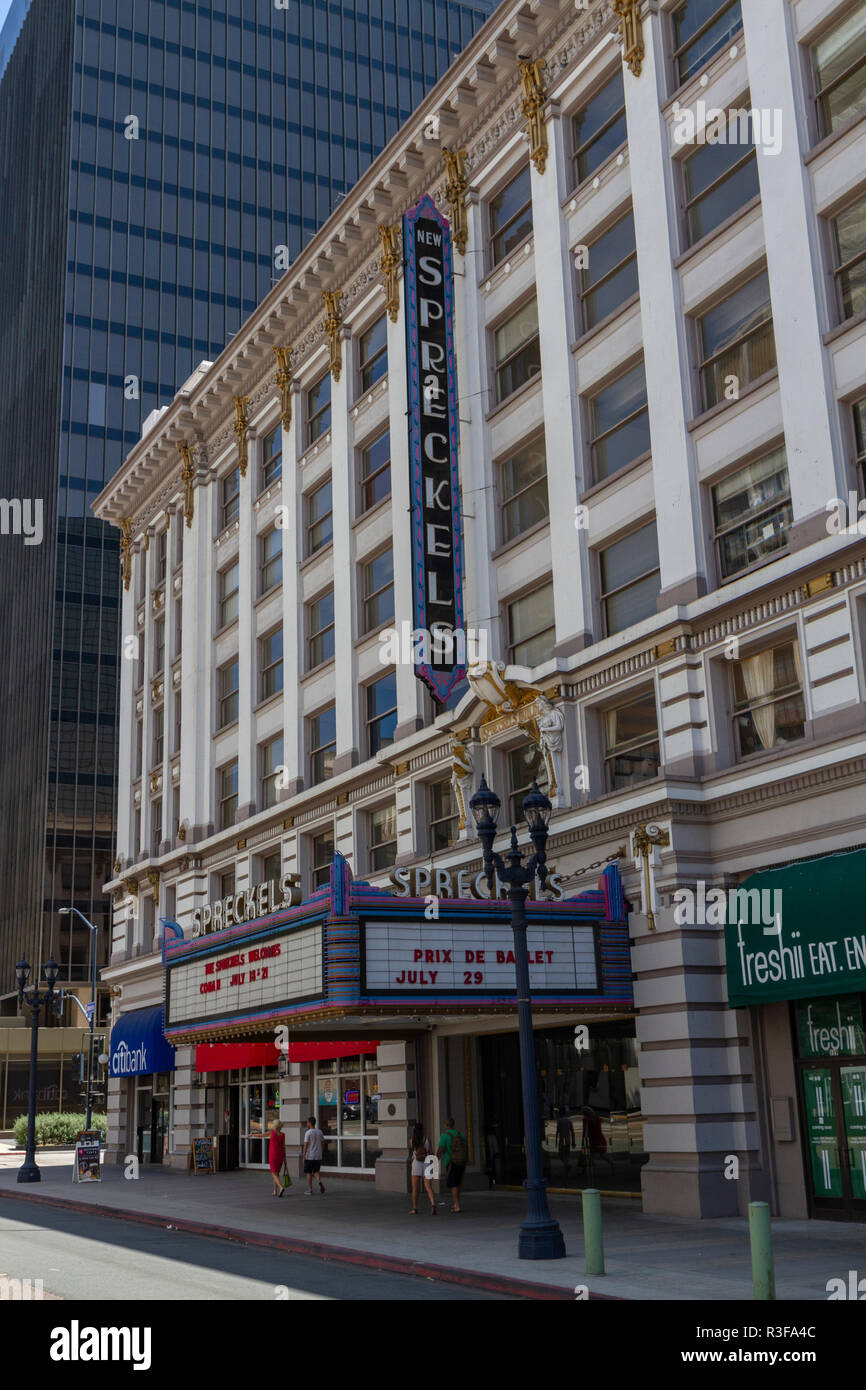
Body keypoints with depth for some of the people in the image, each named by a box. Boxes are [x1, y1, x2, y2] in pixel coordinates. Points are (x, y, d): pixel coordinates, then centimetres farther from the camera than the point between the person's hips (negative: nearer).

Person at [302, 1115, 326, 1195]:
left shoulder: (308, 1133, -11)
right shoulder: (320, 1132, 6)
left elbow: (305, 1145, -12)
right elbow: (323, 1144, 10)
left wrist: (303, 1157, -8)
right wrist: (322, 1154, 20)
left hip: (309, 1156, -5)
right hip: (318, 1156, 5)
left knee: (309, 1173, 6)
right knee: (316, 1171, 16)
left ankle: (309, 1190, 9)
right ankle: (319, 1181, -12)